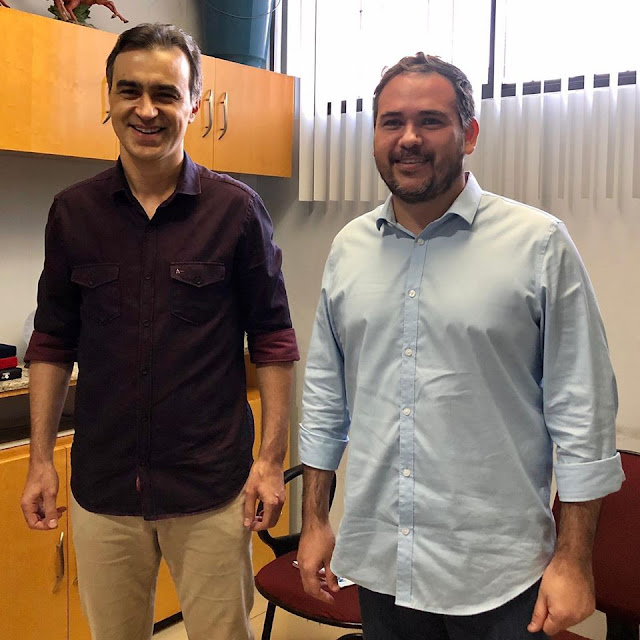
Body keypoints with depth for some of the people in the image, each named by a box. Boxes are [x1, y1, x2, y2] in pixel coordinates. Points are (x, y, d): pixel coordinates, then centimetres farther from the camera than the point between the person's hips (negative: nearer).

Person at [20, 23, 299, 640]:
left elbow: (272, 340, -3)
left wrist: (271, 457, -6)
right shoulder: (73, 211, 1)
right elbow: (53, 344, 7)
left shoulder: (237, 209, -6)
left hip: (211, 485, -2)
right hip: (100, 484, 3)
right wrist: (40, 460, 5)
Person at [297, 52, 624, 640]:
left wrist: (574, 558, -7)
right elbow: (325, 396, 10)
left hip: (497, 576, -3)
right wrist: (314, 521, 10)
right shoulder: (348, 249, 4)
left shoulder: (539, 244, -8)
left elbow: (582, 409, -7)